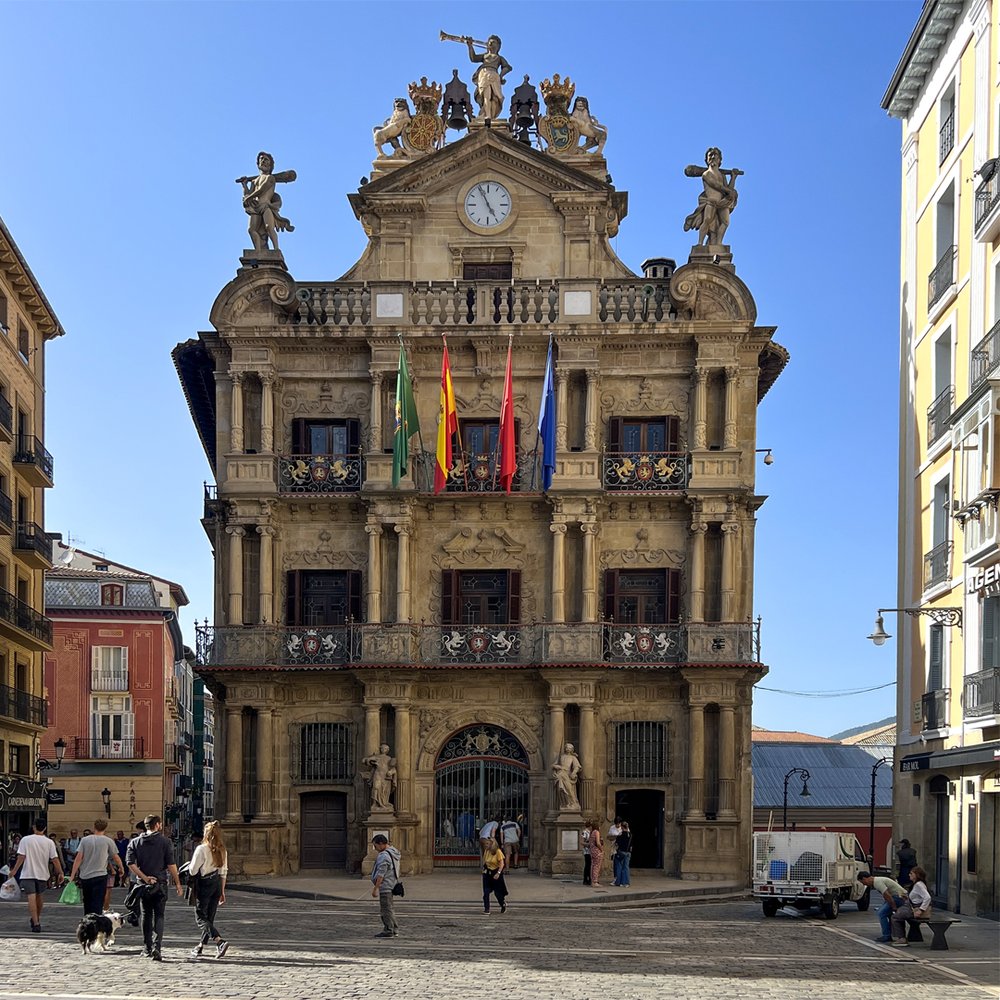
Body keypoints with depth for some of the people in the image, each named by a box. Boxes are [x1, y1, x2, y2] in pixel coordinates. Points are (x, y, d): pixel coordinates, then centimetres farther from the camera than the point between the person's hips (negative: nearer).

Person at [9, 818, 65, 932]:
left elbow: (21, 857, -8)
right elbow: (55, 859, -5)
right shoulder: (49, 842, -2)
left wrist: (14, 870, 0)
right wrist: (61, 873, 0)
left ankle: (35, 923, -19)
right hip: (42, 874, 3)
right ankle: (37, 919, 34)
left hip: (28, 873, -3)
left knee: (31, 898, -8)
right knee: (38, 896, 21)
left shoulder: (25, 840, -5)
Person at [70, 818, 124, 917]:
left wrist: (72, 875, 0)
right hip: (100, 876, -3)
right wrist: (122, 869, 25)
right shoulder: (108, 841, -2)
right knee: (97, 905, -4)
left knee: (87, 903, 18)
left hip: (84, 876, 3)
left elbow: (78, 858, -2)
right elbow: (116, 858, 7)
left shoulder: (85, 840, 3)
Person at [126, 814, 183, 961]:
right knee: (159, 916, 0)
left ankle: (147, 949, 17)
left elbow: (130, 863, -7)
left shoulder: (135, 842, 5)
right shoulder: (165, 842, -3)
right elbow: (171, 865, -7)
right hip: (160, 884, -2)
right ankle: (156, 948, -14)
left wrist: (144, 877, -8)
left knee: (146, 916, 14)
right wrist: (177, 884, -2)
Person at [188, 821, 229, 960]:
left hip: (204, 884, -7)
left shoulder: (202, 849, -15)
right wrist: (222, 891, 16)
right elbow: (223, 872, 10)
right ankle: (200, 947, 23)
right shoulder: (222, 850, 5)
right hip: (217, 885, 7)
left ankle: (220, 941, -22)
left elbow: (193, 871, -14)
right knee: (209, 918, 14)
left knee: (201, 918, -2)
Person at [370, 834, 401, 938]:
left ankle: (388, 931, 1)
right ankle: (394, 929, 22)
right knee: (387, 909, 18)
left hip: (385, 886, -10)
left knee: (386, 909, -3)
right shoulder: (393, 852, 12)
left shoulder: (383, 856, -19)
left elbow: (381, 874, -21)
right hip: (391, 885, 10)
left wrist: (375, 889, -19)